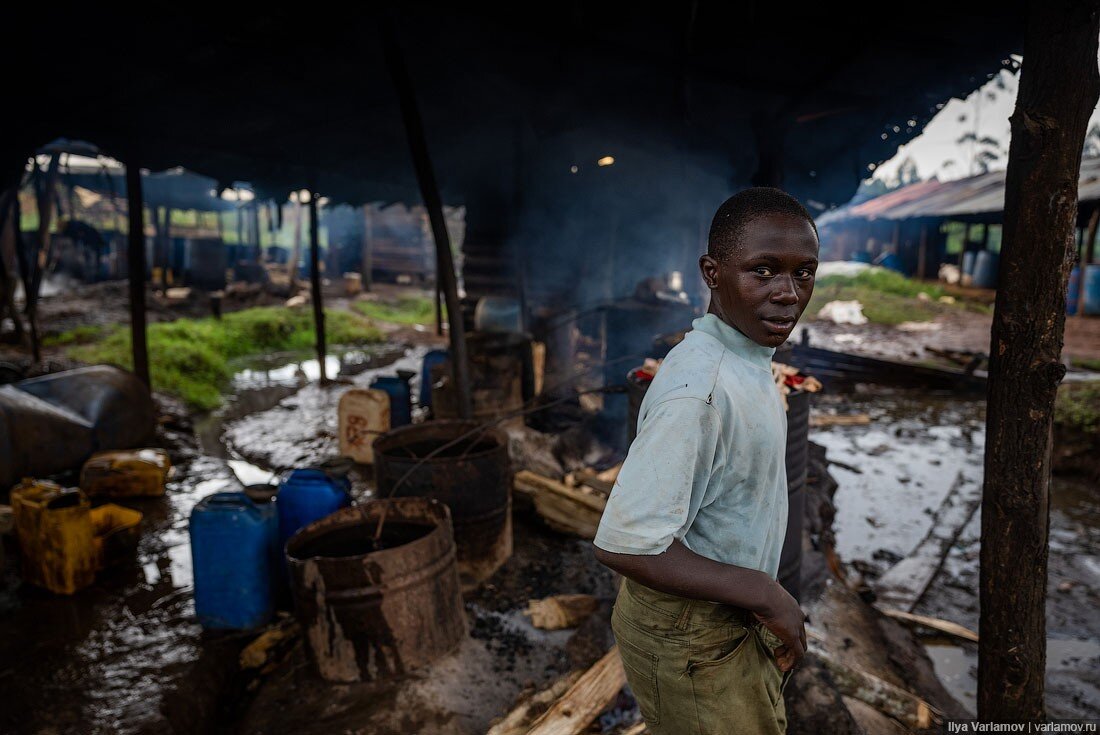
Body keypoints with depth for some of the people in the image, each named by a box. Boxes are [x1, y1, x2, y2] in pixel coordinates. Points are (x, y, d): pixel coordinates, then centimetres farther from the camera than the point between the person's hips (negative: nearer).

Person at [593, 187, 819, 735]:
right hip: (691, 635, -9)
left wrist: (763, 599, 16)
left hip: (731, 611, 9)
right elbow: (622, 543, -33)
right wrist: (763, 593, -25)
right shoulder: (699, 388, -31)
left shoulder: (747, 360, 1)